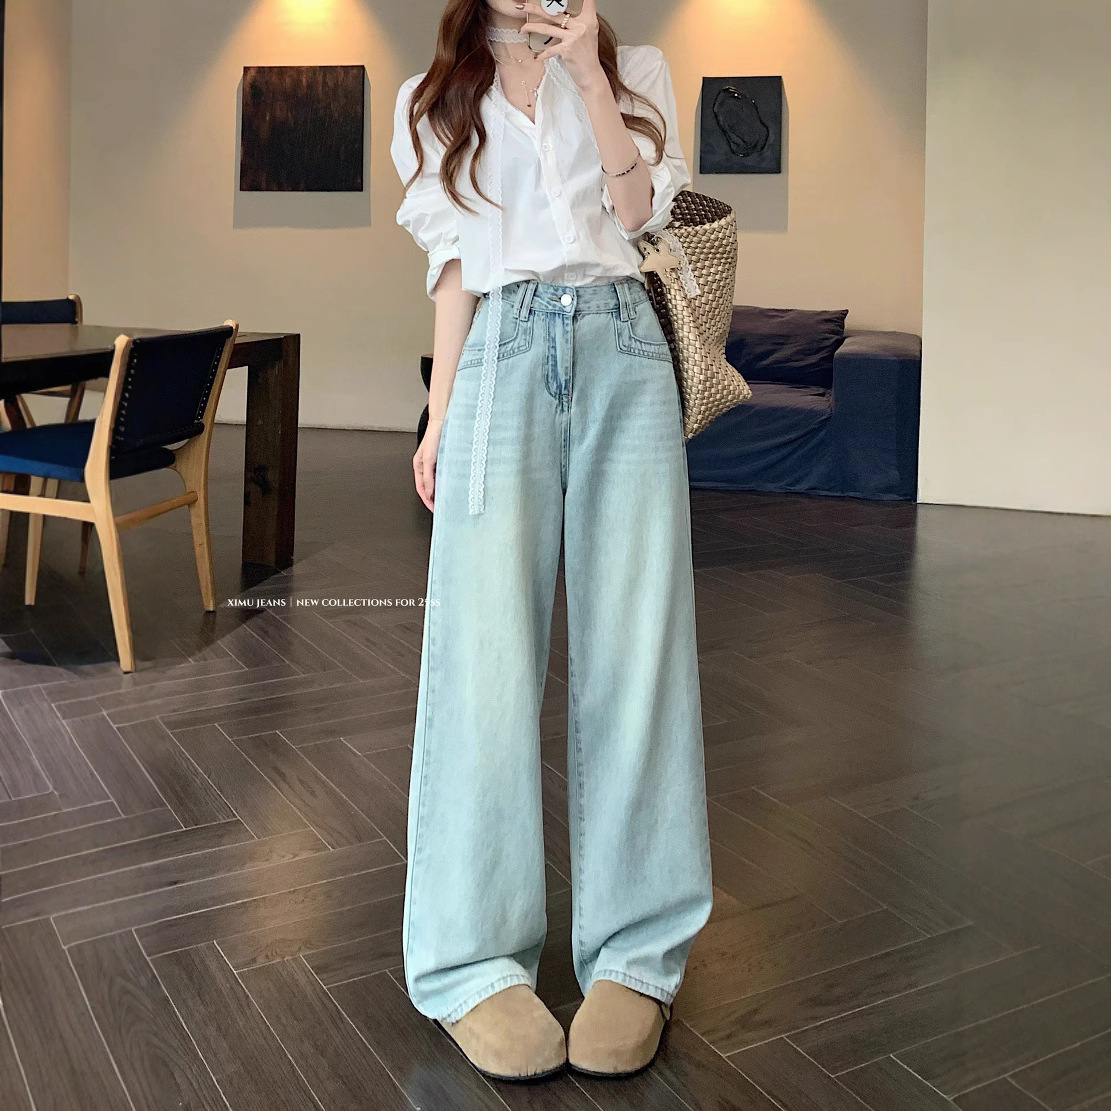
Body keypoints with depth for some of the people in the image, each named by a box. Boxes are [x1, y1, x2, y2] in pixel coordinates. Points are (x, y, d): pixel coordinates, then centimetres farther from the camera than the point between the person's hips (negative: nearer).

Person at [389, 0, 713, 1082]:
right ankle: (474, 963, -6)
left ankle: (633, 953, -1)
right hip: (502, 352, 0)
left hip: (623, 349, 1)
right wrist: (439, 413, 3)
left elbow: (641, 210, 5)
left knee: (633, 641, -6)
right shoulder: (437, 98, 21)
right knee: (486, 647, -10)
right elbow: (455, 261, 12)